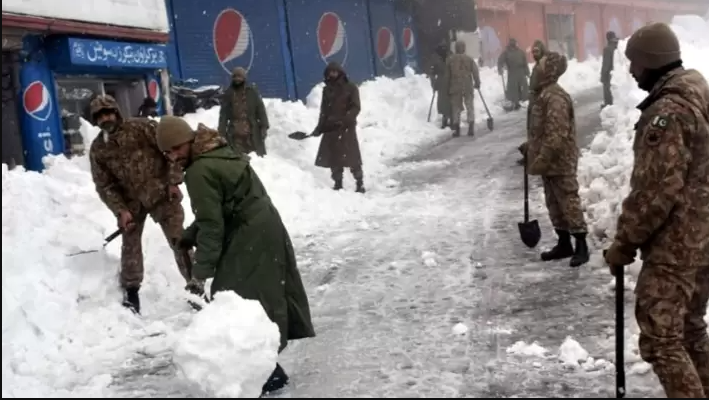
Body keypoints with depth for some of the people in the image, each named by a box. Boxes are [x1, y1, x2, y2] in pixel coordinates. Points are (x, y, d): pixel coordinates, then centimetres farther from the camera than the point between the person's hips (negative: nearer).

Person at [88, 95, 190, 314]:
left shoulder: (142, 127, -13)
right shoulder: (97, 149, -2)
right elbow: (104, 186, 0)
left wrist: (173, 181, -14)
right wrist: (120, 210, -12)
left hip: (161, 194, -3)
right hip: (131, 202, 3)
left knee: (179, 240, -3)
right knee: (130, 245, 8)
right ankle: (131, 291, 23)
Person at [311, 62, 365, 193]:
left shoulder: (350, 88, 0)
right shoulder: (327, 90, 13)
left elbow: (355, 108, -7)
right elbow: (324, 110, 16)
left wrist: (344, 120, -21)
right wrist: (320, 127, 7)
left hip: (346, 127, -5)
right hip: (330, 128, 5)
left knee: (352, 157, -8)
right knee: (333, 157, 4)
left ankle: (360, 184, -1)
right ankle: (338, 184, 13)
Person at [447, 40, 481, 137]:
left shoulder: (450, 60, 1)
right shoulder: (469, 59, -1)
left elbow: (447, 74, 5)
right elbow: (475, 72, -2)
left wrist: (448, 87, 13)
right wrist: (477, 83, 9)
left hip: (455, 87, 0)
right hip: (468, 87, 0)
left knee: (456, 108, 7)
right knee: (470, 107, 7)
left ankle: (456, 129, 5)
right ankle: (471, 128, 0)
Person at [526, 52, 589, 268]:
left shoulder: (555, 97, -22)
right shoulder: (543, 94, 11)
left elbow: (556, 135, -26)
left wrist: (541, 160, -24)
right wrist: (531, 148, 21)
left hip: (560, 161, -10)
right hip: (550, 161, 10)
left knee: (569, 203, -4)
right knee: (554, 204, 15)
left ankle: (581, 246, 4)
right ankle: (564, 244, 24)